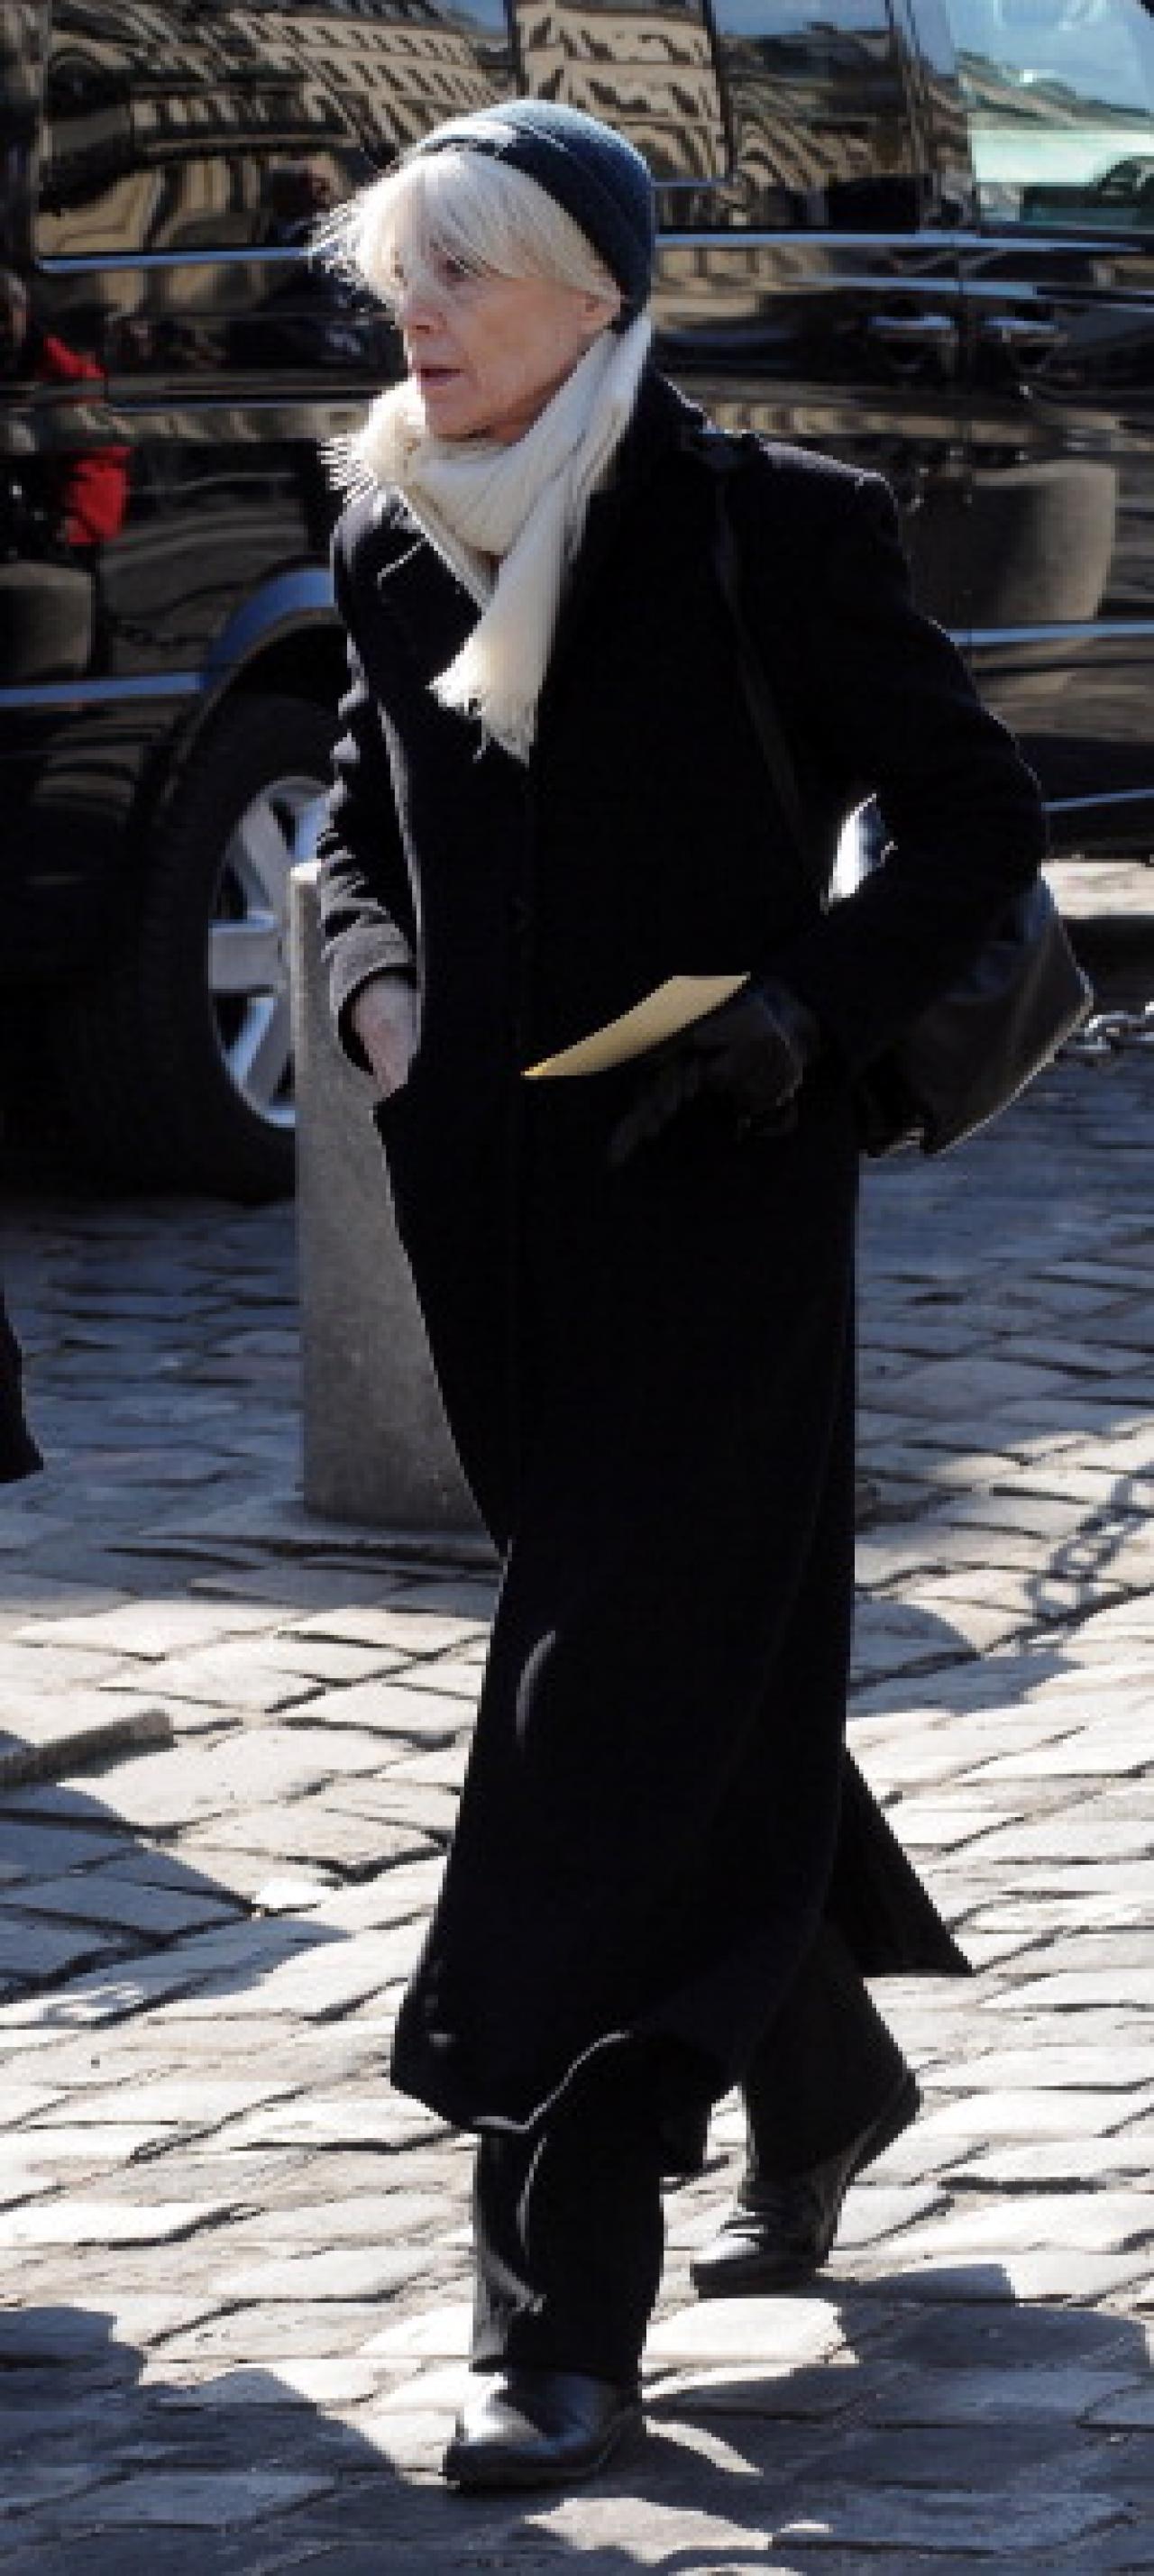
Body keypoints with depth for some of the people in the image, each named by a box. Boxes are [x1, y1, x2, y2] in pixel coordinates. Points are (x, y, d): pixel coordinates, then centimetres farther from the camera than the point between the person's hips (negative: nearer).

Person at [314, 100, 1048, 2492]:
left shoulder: (765, 533, -10)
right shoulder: (398, 548, 7)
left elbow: (980, 815, -4)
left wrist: (808, 1011, -17)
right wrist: (376, 980, -1)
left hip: (712, 1204, -6)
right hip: (498, 1215, 6)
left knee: (622, 1715, -9)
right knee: (700, 1676, 17)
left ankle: (561, 2318, -11)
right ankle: (823, 2079, 41)